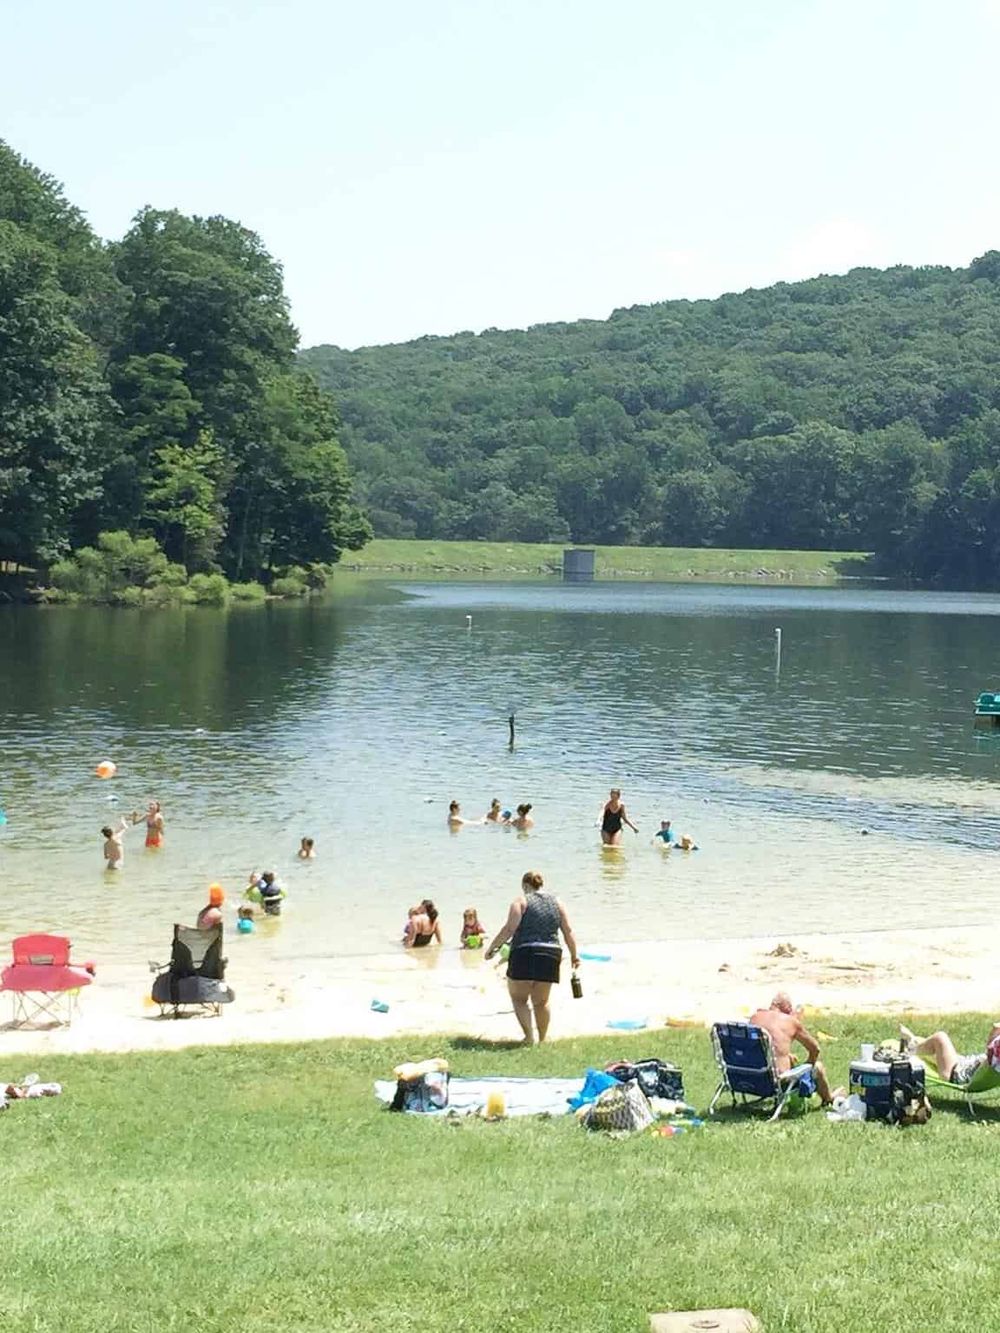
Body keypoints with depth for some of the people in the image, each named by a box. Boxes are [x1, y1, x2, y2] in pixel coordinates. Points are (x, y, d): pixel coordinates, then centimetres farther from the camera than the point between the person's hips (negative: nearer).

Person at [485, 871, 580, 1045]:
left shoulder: (522, 900, -1)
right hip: (551, 956, 4)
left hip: (525, 954, -4)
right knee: (541, 1001, 17)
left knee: (519, 998, 8)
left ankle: (529, 1036, -6)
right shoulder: (556, 902, 12)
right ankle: (543, 1039, 19)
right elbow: (568, 931, 10)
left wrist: (492, 947, -2)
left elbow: (509, 928, -10)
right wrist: (574, 955, 20)